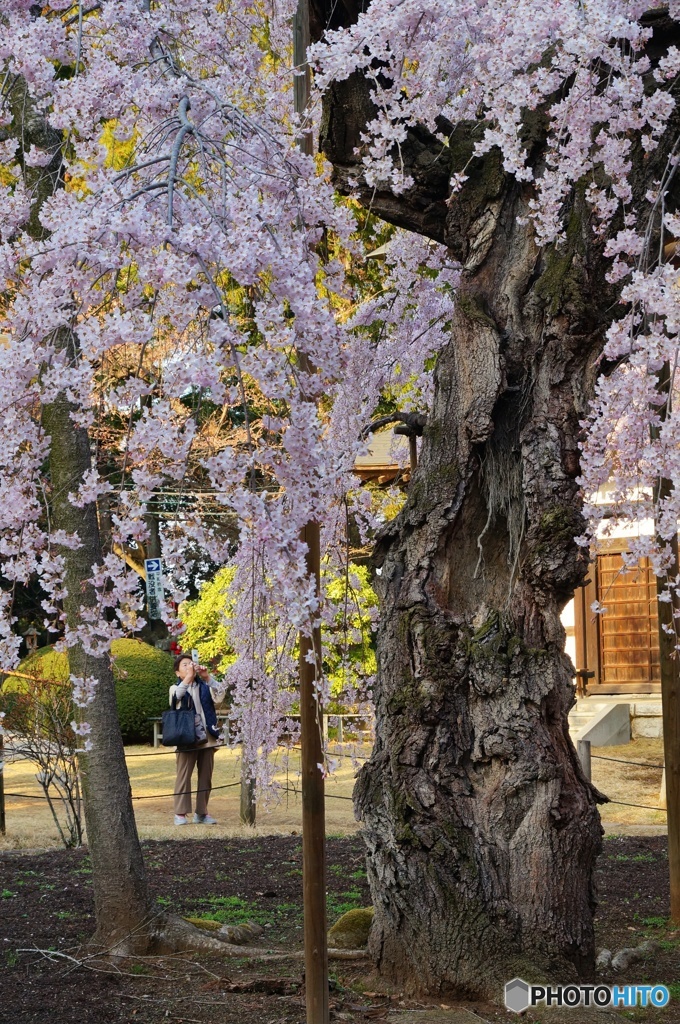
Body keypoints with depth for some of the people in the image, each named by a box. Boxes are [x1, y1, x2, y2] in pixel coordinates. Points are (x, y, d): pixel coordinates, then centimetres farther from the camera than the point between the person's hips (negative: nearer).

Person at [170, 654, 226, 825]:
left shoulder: (204, 686, 10)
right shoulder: (176, 688, 5)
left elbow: (220, 695, -7)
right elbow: (174, 698, -19)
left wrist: (207, 677, -17)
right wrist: (188, 678, -27)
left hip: (207, 738, 3)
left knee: (206, 777, 6)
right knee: (184, 775, -5)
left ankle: (202, 812, 13)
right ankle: (180, 813, -2)